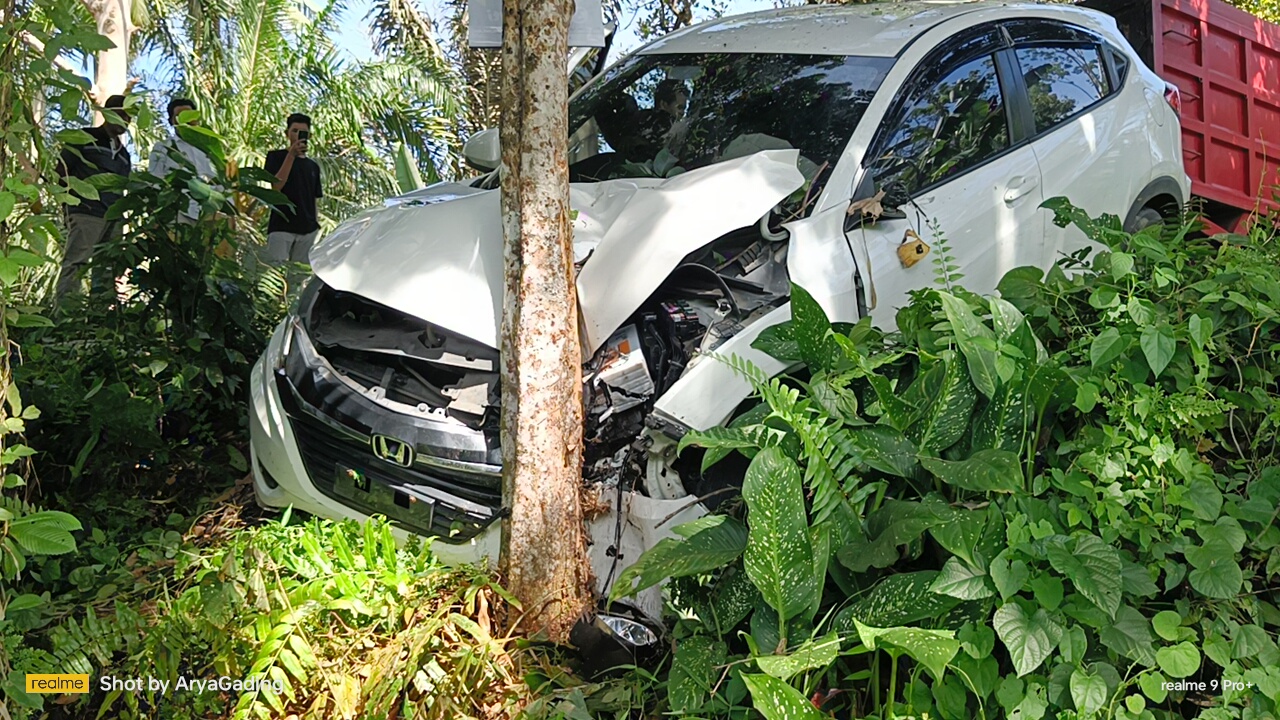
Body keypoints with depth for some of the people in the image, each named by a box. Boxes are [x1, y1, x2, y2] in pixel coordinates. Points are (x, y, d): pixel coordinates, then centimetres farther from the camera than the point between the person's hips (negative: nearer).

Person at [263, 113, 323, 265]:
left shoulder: (313, 166, 18)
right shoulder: (276, 156, 6)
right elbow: (276, 186, -10)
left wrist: (315, 224, 10)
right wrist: (291, 155, -12)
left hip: (307, 229, 4)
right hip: (281, 227, -4)